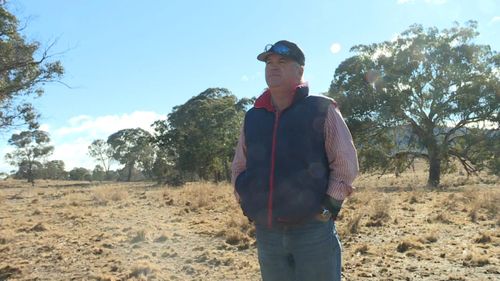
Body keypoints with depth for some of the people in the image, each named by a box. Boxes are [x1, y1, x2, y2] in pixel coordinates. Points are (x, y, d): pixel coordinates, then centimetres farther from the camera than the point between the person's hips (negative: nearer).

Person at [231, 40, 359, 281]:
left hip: (313, 230, -4)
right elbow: (238, 168, 18)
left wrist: (330, 205, -10)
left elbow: (346, 163, -4)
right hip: (266, 233, 5)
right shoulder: (253, 117, 9)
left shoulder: (321, 109, -2)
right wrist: (245, 203, 6)